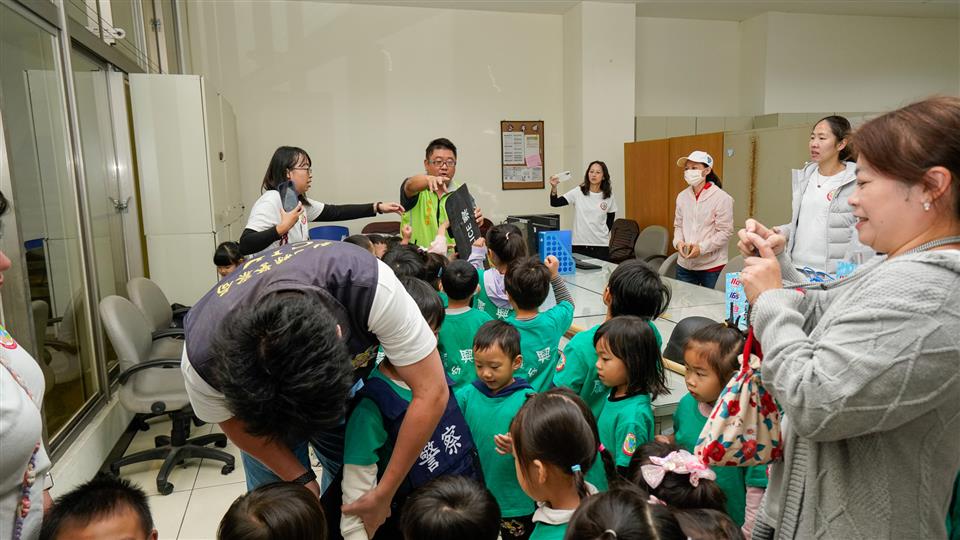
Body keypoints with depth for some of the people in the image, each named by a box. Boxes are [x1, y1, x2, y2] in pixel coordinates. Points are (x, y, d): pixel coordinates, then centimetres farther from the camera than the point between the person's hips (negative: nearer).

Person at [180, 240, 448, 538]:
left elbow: (431, 393, -33)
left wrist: (384, 494, -27)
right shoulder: (205, 359, -37)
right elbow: (235, 422, -13)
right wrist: (302, 480, -18)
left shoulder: (370, 285, -43)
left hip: (345, 383, 1)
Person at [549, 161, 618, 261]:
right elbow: (555, 203, -9)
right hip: (579, 244, -1)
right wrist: (553, 187, -25)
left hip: (601, 246, 1)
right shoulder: (578, 192, -2)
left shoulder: (609, 198, 2)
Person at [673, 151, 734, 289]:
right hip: (684, 265, 5)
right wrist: (678, 242, -7)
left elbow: (725, 231, -11)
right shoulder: (682, 196, 5)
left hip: (712, 267, -5)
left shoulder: (721, 198, -10)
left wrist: (701, 248, -20)